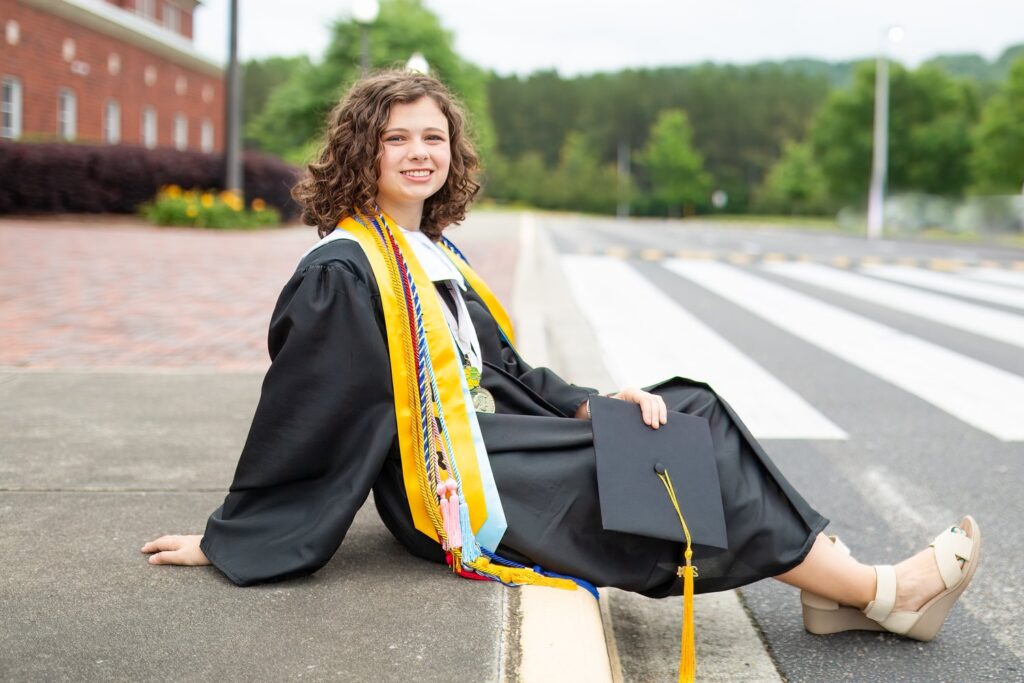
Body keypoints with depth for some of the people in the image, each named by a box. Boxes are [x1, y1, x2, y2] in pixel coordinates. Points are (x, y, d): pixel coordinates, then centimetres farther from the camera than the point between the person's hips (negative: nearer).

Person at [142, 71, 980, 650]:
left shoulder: (433, 255, 13)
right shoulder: (344, 271, -14)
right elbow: (300, 417, -13)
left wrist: (597, 402, 1)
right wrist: (231, 536, -9)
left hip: (487, 443, 9)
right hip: (444, 490, -8)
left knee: (689, 411, -4)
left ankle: (832, 587, -4)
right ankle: (880, 593, -5)